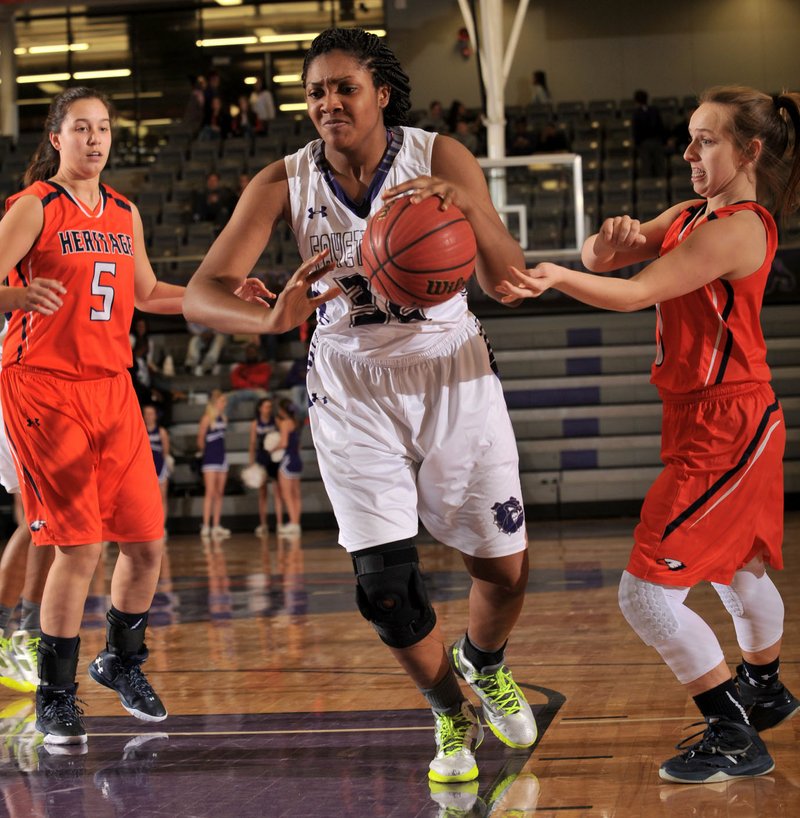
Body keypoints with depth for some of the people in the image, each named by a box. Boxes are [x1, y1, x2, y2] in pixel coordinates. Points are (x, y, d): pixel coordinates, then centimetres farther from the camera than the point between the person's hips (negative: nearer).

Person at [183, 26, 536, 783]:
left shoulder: (439, 157, -13)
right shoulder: (284, 183, -11)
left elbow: (506, 282, -19)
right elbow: (201, 294, -19)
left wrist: (465, 205, -39)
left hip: (452, 374, 0)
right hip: (354, 388, 0)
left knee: (504, 569, 7)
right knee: (385, 589, -7)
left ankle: (483, 666, 43)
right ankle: (452, 715, 22)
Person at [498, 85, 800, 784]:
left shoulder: (739, 228, -18)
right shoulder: (691, 217, 11)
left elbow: (637, 293, -27)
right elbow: (602, 258, 2)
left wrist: (555, 277, -42)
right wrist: (610, 241, -22)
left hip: (724, 428, -10)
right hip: (709, 419, 10)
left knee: (647, 591, -14)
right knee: (737, 568, 29)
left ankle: (736, 738, -3)